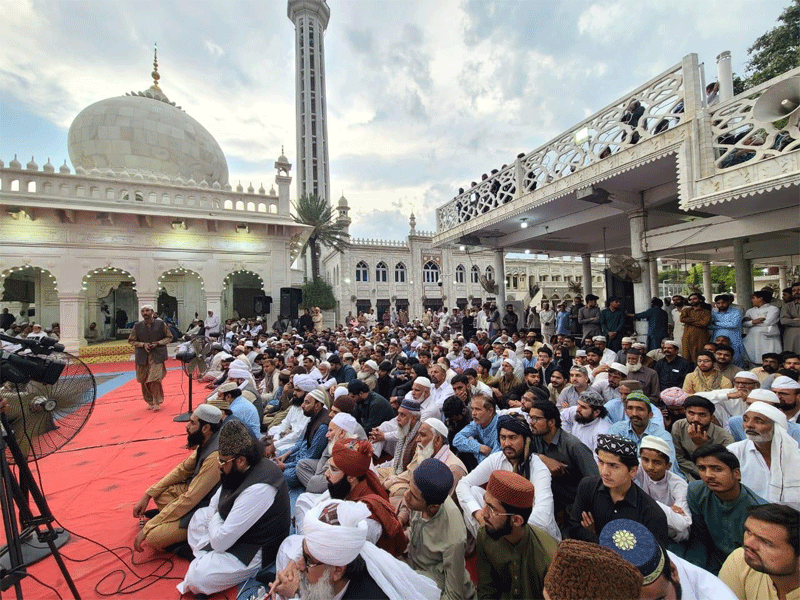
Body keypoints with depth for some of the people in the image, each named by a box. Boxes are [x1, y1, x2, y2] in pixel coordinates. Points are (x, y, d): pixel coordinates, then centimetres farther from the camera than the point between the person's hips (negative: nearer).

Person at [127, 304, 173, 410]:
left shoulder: (161, 324, 1)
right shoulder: (137, 326, 5)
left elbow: (169, 337, 9)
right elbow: (131, 340, 14)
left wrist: (157, 343, -8)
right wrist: (143, 344, -5)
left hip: (157, 356, -3)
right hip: (142, 357, 3)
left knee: (155, 380, -11)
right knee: (144, 381, 8)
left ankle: (157, 402, 7)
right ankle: (150, 402, 26)